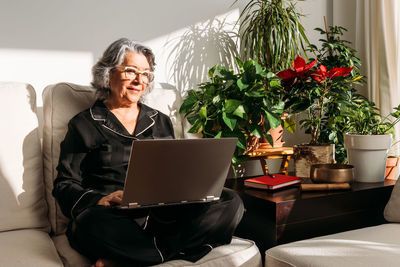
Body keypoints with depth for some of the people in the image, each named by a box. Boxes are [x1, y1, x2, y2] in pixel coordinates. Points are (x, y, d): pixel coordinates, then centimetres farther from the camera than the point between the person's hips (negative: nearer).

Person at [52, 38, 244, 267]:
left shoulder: (161, 122, 23)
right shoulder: (84, 125, 11)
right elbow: (65, 185, 4)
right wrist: (101, 200, -18)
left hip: (164, 215, 5)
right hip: (115, 218, -4)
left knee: (231, 202, -21)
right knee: (95, 221, -39)